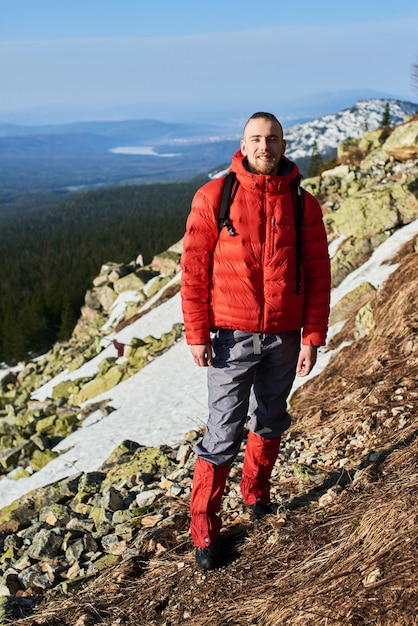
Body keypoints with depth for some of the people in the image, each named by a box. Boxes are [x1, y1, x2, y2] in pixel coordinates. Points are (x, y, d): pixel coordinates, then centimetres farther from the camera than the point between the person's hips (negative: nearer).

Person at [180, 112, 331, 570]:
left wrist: (312, 338, -2)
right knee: (223, 434, 0)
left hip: (284, 338, 3)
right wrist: (196, 333, -9)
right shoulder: (214, 197, -5)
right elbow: (194, 268, -5)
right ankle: (203, 526, 15)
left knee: (270, 423, 18)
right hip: (231, 338, -3)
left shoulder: (303, 205, 2)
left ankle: (256, 492, 42)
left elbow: (318, 274, 3)